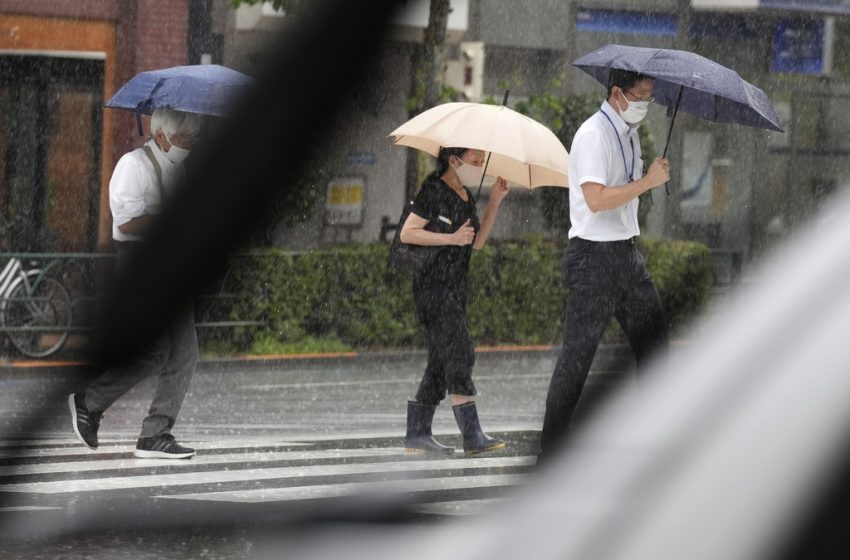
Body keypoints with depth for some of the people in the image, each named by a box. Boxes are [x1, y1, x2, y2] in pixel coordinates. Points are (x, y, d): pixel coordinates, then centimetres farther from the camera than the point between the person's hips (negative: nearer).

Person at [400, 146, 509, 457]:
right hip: (433, 284, -9)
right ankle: (473, 436, -22)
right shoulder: (434, 190, -10)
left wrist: (495, 201, 9)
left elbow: (477, 241, 16)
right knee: (459, 353, -16)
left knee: (441, 361, 8)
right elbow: (407, 233, -14)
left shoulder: (466, 196, 15)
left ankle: (417, 433, 13)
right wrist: (452, 238, -20)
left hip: (454, 288, 9)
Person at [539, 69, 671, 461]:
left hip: (625, 252, 9)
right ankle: (552, 453, -1)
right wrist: (648, 182, -22)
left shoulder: (629, 133, 14)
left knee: (653, 343, 8)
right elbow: (596, 199, -25)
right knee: (578, 353, -6)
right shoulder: (594, 135, -16)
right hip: (594, 256, -9)